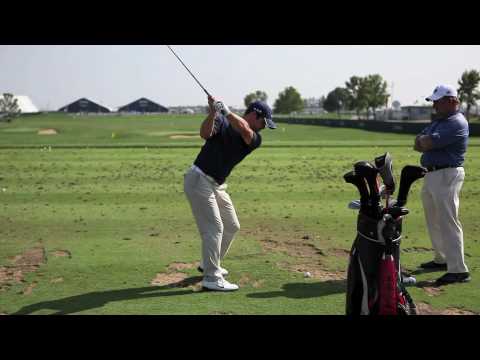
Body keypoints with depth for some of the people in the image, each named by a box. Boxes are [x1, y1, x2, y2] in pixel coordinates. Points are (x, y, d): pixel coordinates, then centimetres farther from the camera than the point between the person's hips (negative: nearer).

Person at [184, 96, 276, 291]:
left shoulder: (255, 139, 1)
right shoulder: (222, 121, -9)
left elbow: (244, 130, -23)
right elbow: (205, 134, -28)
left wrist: (226, 110, -32)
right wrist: (213, 113, -42)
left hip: (217, 185, 8)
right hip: (199, 179, -7)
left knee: (231, 227, 16)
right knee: (214, 228, -12)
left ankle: (209, 264, 33)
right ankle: (212, 278, -7)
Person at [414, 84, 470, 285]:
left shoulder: (457, 123, -15)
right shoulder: (437, 120, 17)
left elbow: (428, 143, -23)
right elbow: (418, 145, 11)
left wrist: (423, 140, -2)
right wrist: (428, 142, -9)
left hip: (447, 175, -10)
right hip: (431, 175, 10)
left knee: (448, 222, -12)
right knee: (434, 221, 17)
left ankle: (458, 270, -10)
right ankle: (442, 259, 30)